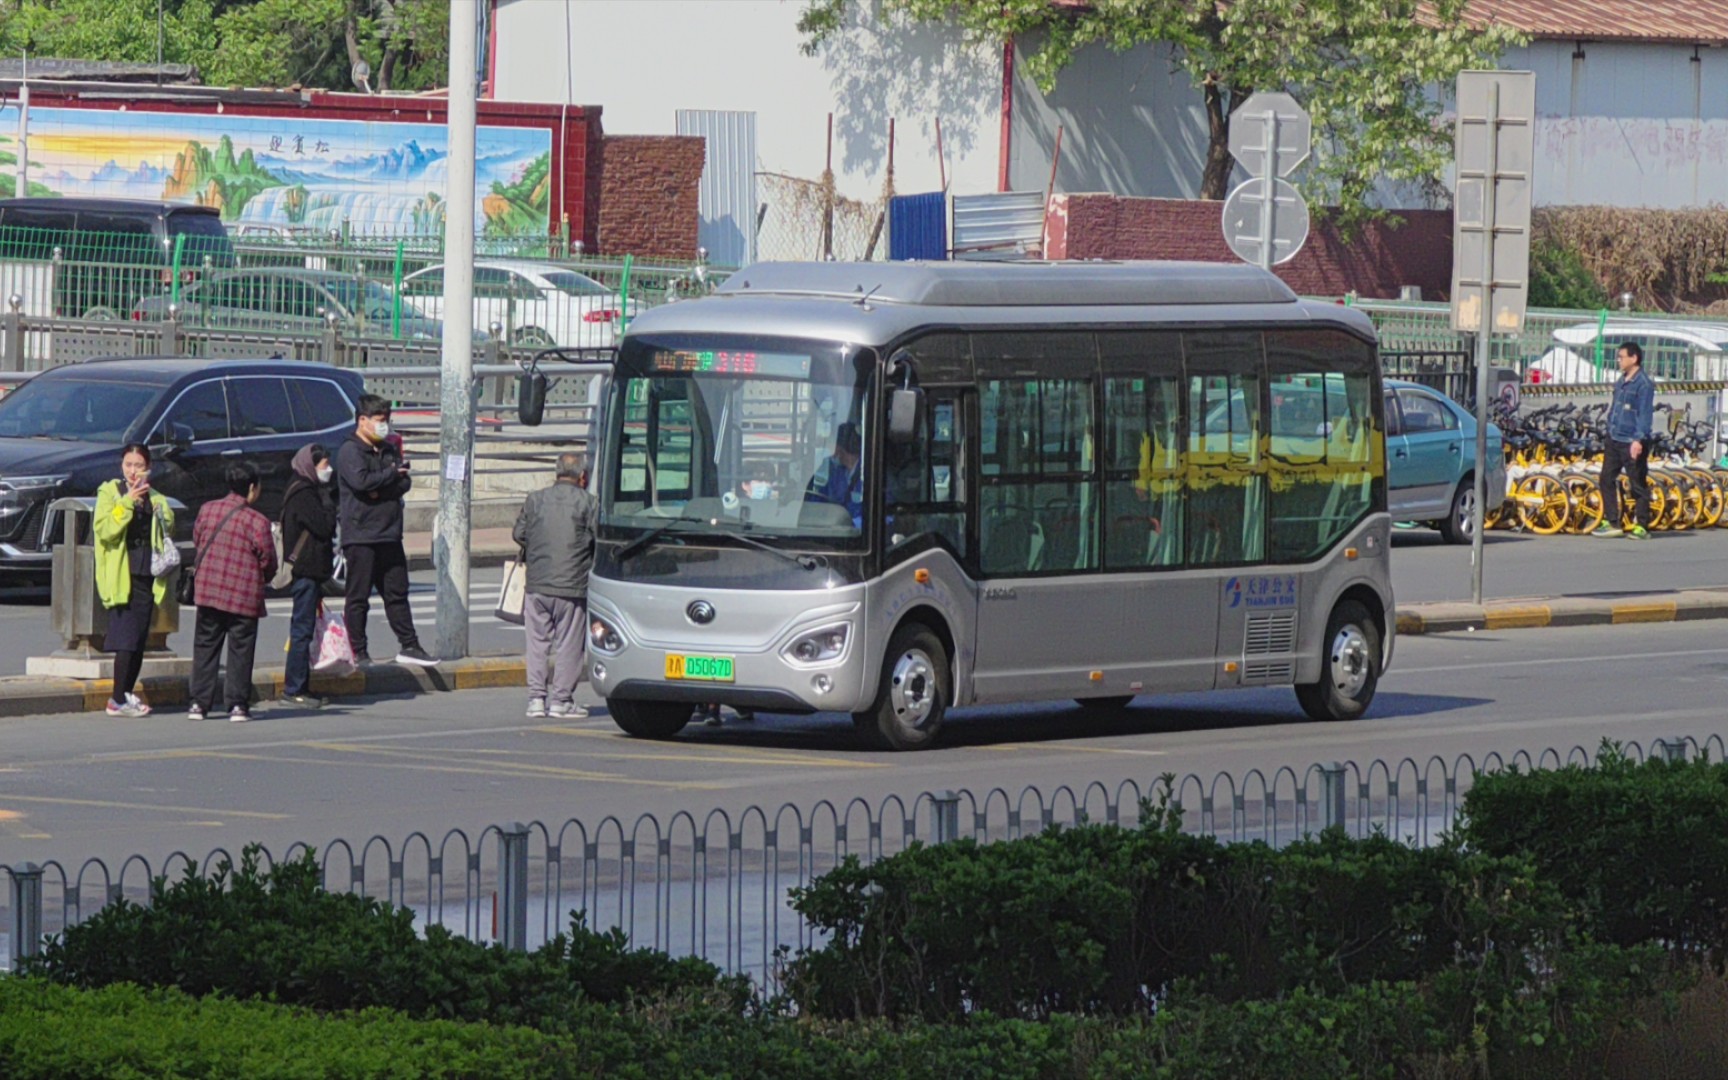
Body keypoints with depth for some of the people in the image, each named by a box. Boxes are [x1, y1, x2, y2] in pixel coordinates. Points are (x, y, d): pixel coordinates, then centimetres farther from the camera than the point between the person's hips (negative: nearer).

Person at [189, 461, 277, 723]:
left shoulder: (207, 510, 0)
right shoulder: (258, 522, -11)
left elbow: (196, 542, 12)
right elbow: (268, 561, -5)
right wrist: (263, 579, 17)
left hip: (207, 591, 3)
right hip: (244, 597, -3)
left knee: (205, 647, 11)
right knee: (240, 651, 5)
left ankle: (199, 703, 10)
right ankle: (238, 704, 3)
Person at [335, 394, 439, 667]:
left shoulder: (388, 450, 16)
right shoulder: (349, 451, -6)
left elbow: (405, 483, 7)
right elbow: (361, 481, -21)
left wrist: (380, 490, -12)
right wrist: (391, 475, -7)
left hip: (389, 535, 7)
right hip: (360, 536, -7)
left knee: (397, 593, 10)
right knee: (358, 597, -1)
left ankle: (408, 646, 15)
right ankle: (359, 653, 2)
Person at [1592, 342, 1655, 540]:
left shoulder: (1643, 384, -13)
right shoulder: (1622, 381, 13)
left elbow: (1645, 414, -17)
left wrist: (1638, 439, -24)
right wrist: (1610, 430, 21)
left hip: (1632, 442, -9)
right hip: (1614, 440, 9)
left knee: (1638, 485, -1)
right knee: (1607, 479, 9)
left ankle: (1641, 526, 5)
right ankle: (1611, 522, 16)